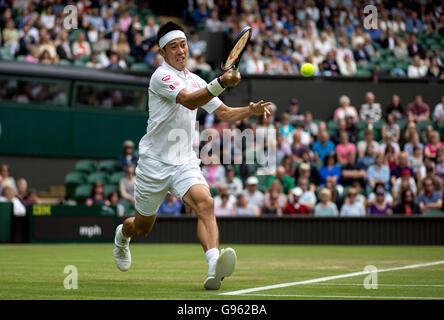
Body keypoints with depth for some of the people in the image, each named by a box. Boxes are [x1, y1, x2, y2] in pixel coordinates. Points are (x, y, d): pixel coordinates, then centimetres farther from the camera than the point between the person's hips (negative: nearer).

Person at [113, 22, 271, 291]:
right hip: (154, 162, -4)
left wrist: (252, 110, -6)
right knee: (142, 228, 12)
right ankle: (122, 234, 51)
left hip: (185, 163, 4)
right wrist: (221, 83, -44)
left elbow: (224, 113, 14)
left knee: (205, 203, -27)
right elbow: (189, 101, -30)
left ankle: (214, 268, -46)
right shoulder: (162, 76, -12)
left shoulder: (196, 81, 12)